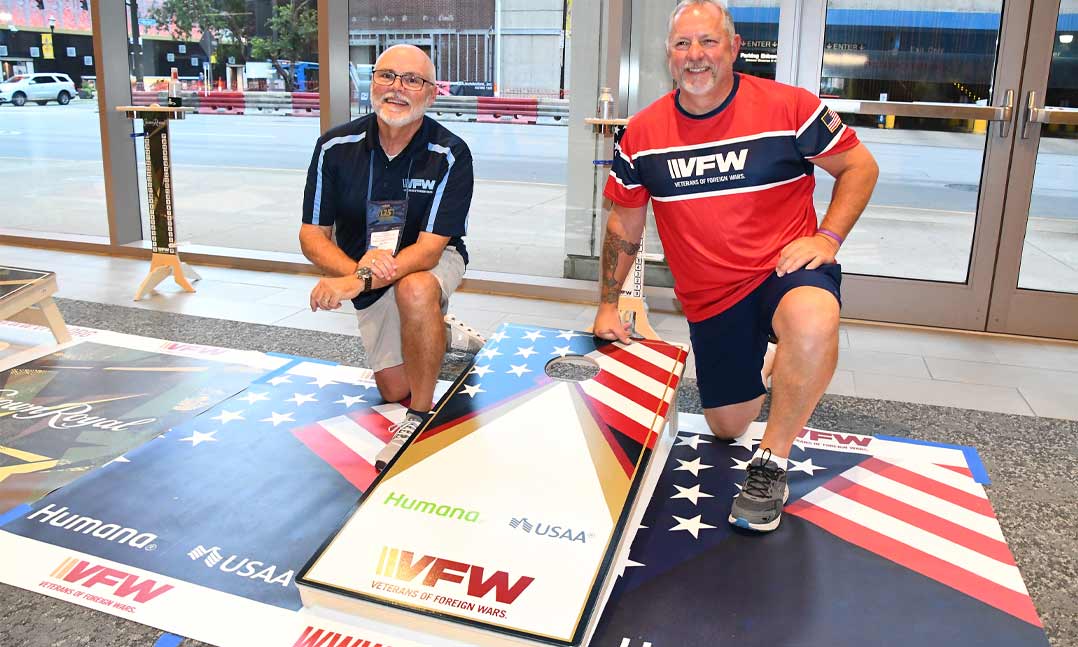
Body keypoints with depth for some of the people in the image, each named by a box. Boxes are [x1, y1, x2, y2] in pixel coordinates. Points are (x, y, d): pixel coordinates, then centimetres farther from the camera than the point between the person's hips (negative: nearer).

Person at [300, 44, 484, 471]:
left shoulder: (450, 155, -22)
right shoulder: (335, 147, -14)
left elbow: (429, 248, -27)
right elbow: (312, 235, -11)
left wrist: (357, 282, -41)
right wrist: (357, 268, -32)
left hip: (432, 261, -3)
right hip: (367, 272, 4)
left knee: (414, 289, -40)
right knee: (393, 389, 5)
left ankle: (421, 417, -21)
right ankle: (443, 333, 36)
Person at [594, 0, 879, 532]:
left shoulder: (787, 107, -10)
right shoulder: (641, 135, -2)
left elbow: (859, 167, 1)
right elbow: (625, 223, 8)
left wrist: (828, 237, -13)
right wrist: (608, 307, 9)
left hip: (785, 268, -3)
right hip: (709, 299, 4)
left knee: (812, 323, -40)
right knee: (726, 427, 10)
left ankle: (771, 464, -19)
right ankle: (755, 359, 45)